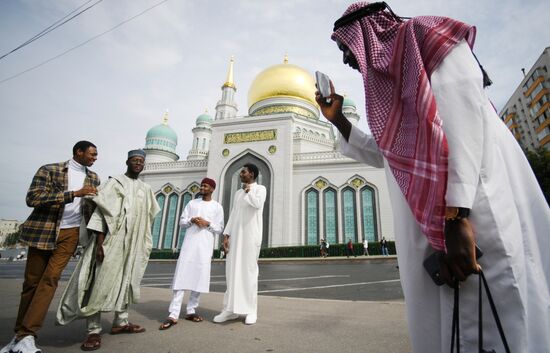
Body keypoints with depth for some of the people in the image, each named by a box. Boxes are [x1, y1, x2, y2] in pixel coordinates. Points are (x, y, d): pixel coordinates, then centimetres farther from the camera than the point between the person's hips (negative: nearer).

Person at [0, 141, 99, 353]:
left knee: (50, 279, -8)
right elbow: (32, 198, -16)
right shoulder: (49, 170, -4)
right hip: (42, 231, -1)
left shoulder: (93, 179, 8)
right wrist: (73, 194, -23)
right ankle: (20, 334, 22)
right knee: (31, 282, 7)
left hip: (69, 233, 2)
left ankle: (26, 336, -3)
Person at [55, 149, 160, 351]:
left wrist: (145, 243, 14)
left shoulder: (146, 190, 13)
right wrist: (99, 242, -19)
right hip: (113, 240, -5)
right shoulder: (114, 183, -3)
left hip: (134, 243, 6)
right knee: (102, 282, -3)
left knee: (126, 282, 12)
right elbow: (101, 212, -10)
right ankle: (94, 331, 6)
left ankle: (120, 322, 24)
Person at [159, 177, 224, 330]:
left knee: (200, 278, 1)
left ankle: (191, 310, 14)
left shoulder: (217, 207, 7)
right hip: (189, 244, 1)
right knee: (182, 277, -5)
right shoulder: (192, 203, 13)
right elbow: (181, 222, 11)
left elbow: (220, 229, 4)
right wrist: (192, 220, -8)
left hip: (205, 246, -1)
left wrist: (207, 223, -11)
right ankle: (173, 315, -5)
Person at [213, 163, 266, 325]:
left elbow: (258, 204, -20)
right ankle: (231, 309, 8)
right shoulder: (238, 193, 21)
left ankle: (251, 310, 3)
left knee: (249, 271, -5)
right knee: (233, 271, 2)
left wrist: (248, 191, -5)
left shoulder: (260, 188, 3)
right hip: (236, 235, 6)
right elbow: (233, 215, 15)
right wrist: (226, 235, 5)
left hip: (251, 234, -6)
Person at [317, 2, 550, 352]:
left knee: (491, 322, -3)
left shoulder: (424, 37, 3)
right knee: (440, 322, 11)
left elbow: (465, 113, -13)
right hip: (424, 220, 8)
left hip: (474, 206, -7)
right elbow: (382, 155, 29)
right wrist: (338, 119, 22)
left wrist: (456, 215, -23)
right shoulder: (385, 79, 24)